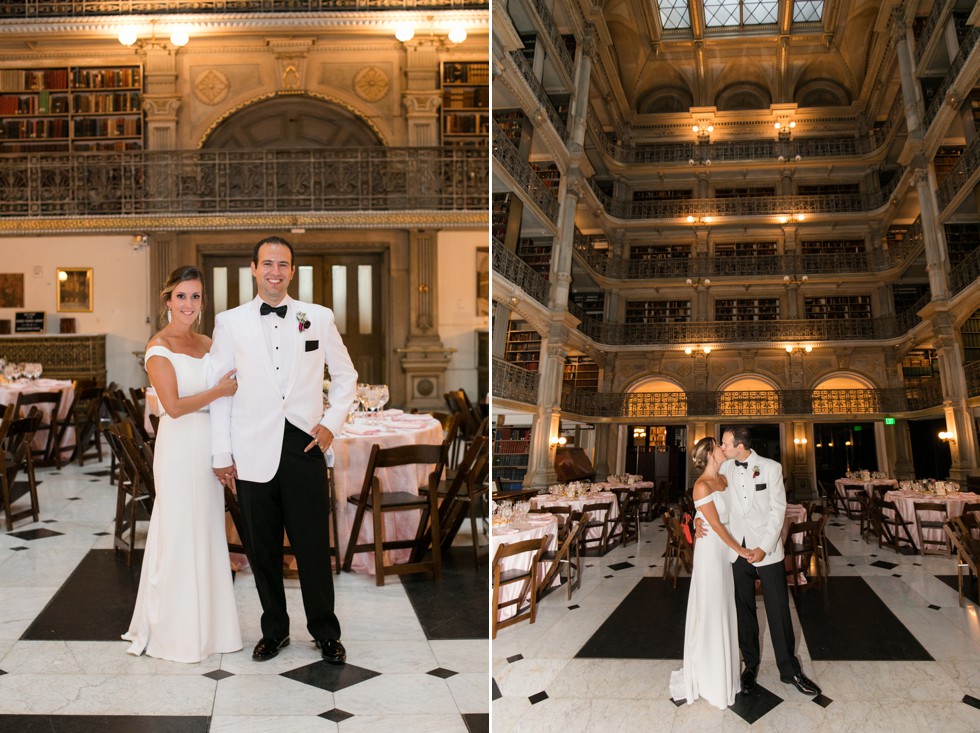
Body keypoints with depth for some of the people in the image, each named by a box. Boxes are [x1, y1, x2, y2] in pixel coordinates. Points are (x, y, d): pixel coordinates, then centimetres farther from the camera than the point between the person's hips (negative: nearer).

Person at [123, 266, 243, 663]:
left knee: (209, 535, 12)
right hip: (180, 447, -6)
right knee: (180, 536, 2)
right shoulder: (159, 346, -8)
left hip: (210, 447, 6)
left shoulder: (208, 343, 12)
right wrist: (219, 391, -9)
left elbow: (228, 385, 13)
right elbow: (174, 406, -16)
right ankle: (176, 631, 16)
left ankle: (207, 623, 25)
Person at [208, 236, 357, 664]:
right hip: (253, 452, 1)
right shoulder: (230, 322, 5)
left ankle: (326, 633, 22)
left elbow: (345, 375, 14)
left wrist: (332, 423, 1)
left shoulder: (319, 318, 6)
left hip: (305, 446, 0)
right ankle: (274, 630, 28)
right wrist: (221, 455, 2)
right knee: (262, 550, 10)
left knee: (314, 547, 4)